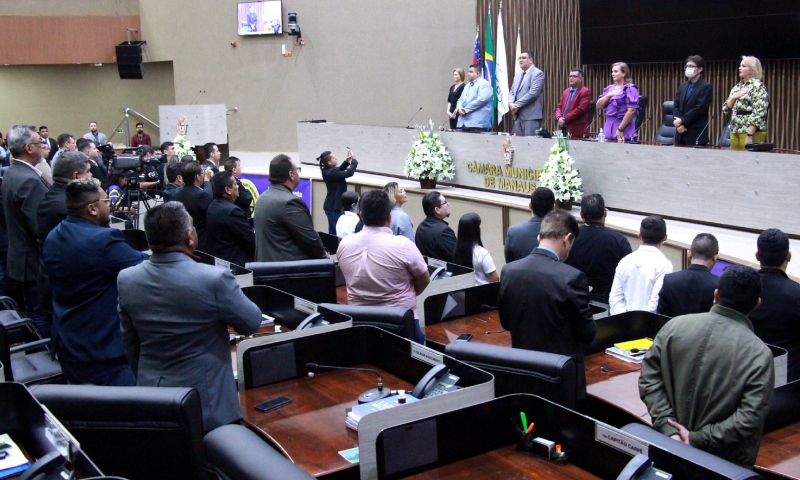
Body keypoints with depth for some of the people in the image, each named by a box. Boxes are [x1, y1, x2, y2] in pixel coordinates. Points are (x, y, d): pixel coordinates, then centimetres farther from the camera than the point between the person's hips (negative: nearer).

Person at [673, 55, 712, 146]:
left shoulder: (705, 86, -5)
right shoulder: (683, 86, 17)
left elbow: (699, 109, -14)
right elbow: (676, 106, 11)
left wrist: (682, 121, -13)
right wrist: (678, 123, -5)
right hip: (681, 134, 6)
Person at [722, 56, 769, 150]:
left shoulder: (758, 87, -7)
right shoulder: (737, 87, 17)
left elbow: (758, 113, -15)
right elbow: (726, 109, 15)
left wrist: (750, 135, -20)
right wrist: (733, 98, -4)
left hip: (752, 132, -7)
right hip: (735, 133, 7)